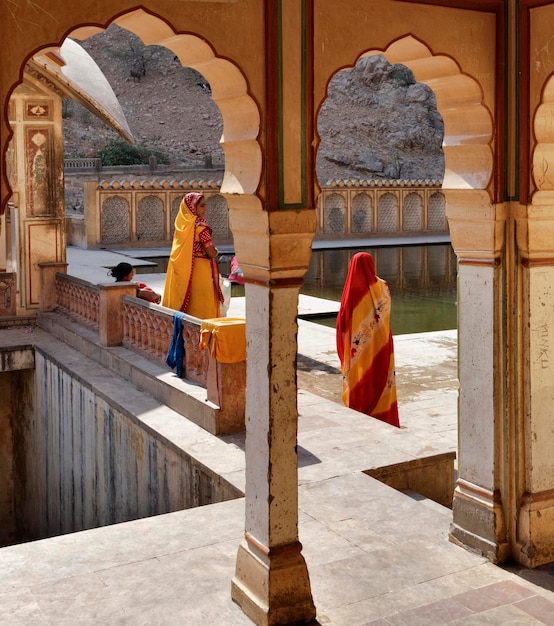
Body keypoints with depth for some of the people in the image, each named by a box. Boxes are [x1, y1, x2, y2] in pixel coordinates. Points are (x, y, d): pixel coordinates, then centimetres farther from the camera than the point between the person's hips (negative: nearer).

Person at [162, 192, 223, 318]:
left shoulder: (181, 224, 5)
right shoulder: (200, 225, -16)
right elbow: (212, 253, -16)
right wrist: (216, 251, 6)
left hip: (182, 271, 7)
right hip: (200, 270, -7)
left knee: (184, 301, 13)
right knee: (202, 305, 1)